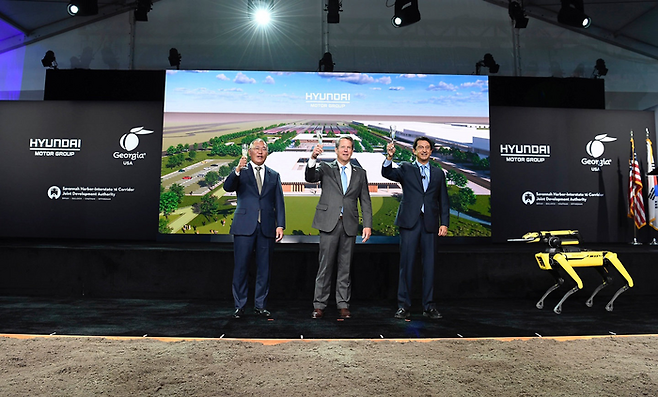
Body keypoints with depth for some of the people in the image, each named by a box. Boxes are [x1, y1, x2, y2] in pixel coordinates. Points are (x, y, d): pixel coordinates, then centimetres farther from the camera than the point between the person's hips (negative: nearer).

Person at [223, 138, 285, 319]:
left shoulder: (274, 175, 14)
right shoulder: (240, 172, 8)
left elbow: (279, 202, 10)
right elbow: (227, 187, -11)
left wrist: (280, 225, 0)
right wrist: (237, 170, -28)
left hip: (267, 228, 2)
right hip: (245, 227, -2)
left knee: (264, 268, 7)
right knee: (241, 267, 1)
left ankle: (260, 305, 19)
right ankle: (239, 306, 14)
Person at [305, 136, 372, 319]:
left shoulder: (360, 173, 14)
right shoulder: (326, 168, 8)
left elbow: (365, 201, 11)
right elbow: (310, 177, -11)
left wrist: (368, 225, 1)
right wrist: (313, 159, -28)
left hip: (349, 224, 2)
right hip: (329, 223, -2)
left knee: (345, 266, 8)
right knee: (325, 265, 0)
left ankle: (343, 305, 17)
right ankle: (319, 305, 9)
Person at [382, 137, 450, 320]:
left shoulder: (438, 173, 15)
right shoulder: (406, 169, 9)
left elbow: (443, 200, 13)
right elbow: (387, 173, -9)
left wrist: (444, 223, 3)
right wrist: (389, 157, -28)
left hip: (430, 223, 2)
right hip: (410, 222, -2)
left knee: (429, 265, 6)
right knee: (406, 264, 0)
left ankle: (429, 306, 16)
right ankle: (404, 306, 8)